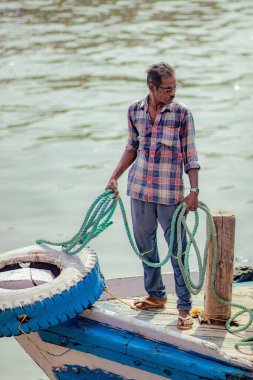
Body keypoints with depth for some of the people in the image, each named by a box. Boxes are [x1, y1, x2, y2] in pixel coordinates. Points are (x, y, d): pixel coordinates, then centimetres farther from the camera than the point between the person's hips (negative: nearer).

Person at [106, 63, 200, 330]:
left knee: (178, 248, -2)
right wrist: (115, 177, 7)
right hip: (140, 188, 4)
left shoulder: (182, 113, -7)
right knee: (144, 243, 14)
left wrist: (194, 191, -10)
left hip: (170, 192, -4)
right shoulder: (135, 111, 2)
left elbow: (190, 154, -4)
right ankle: (156, 295, 31)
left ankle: (184, 307, 5)